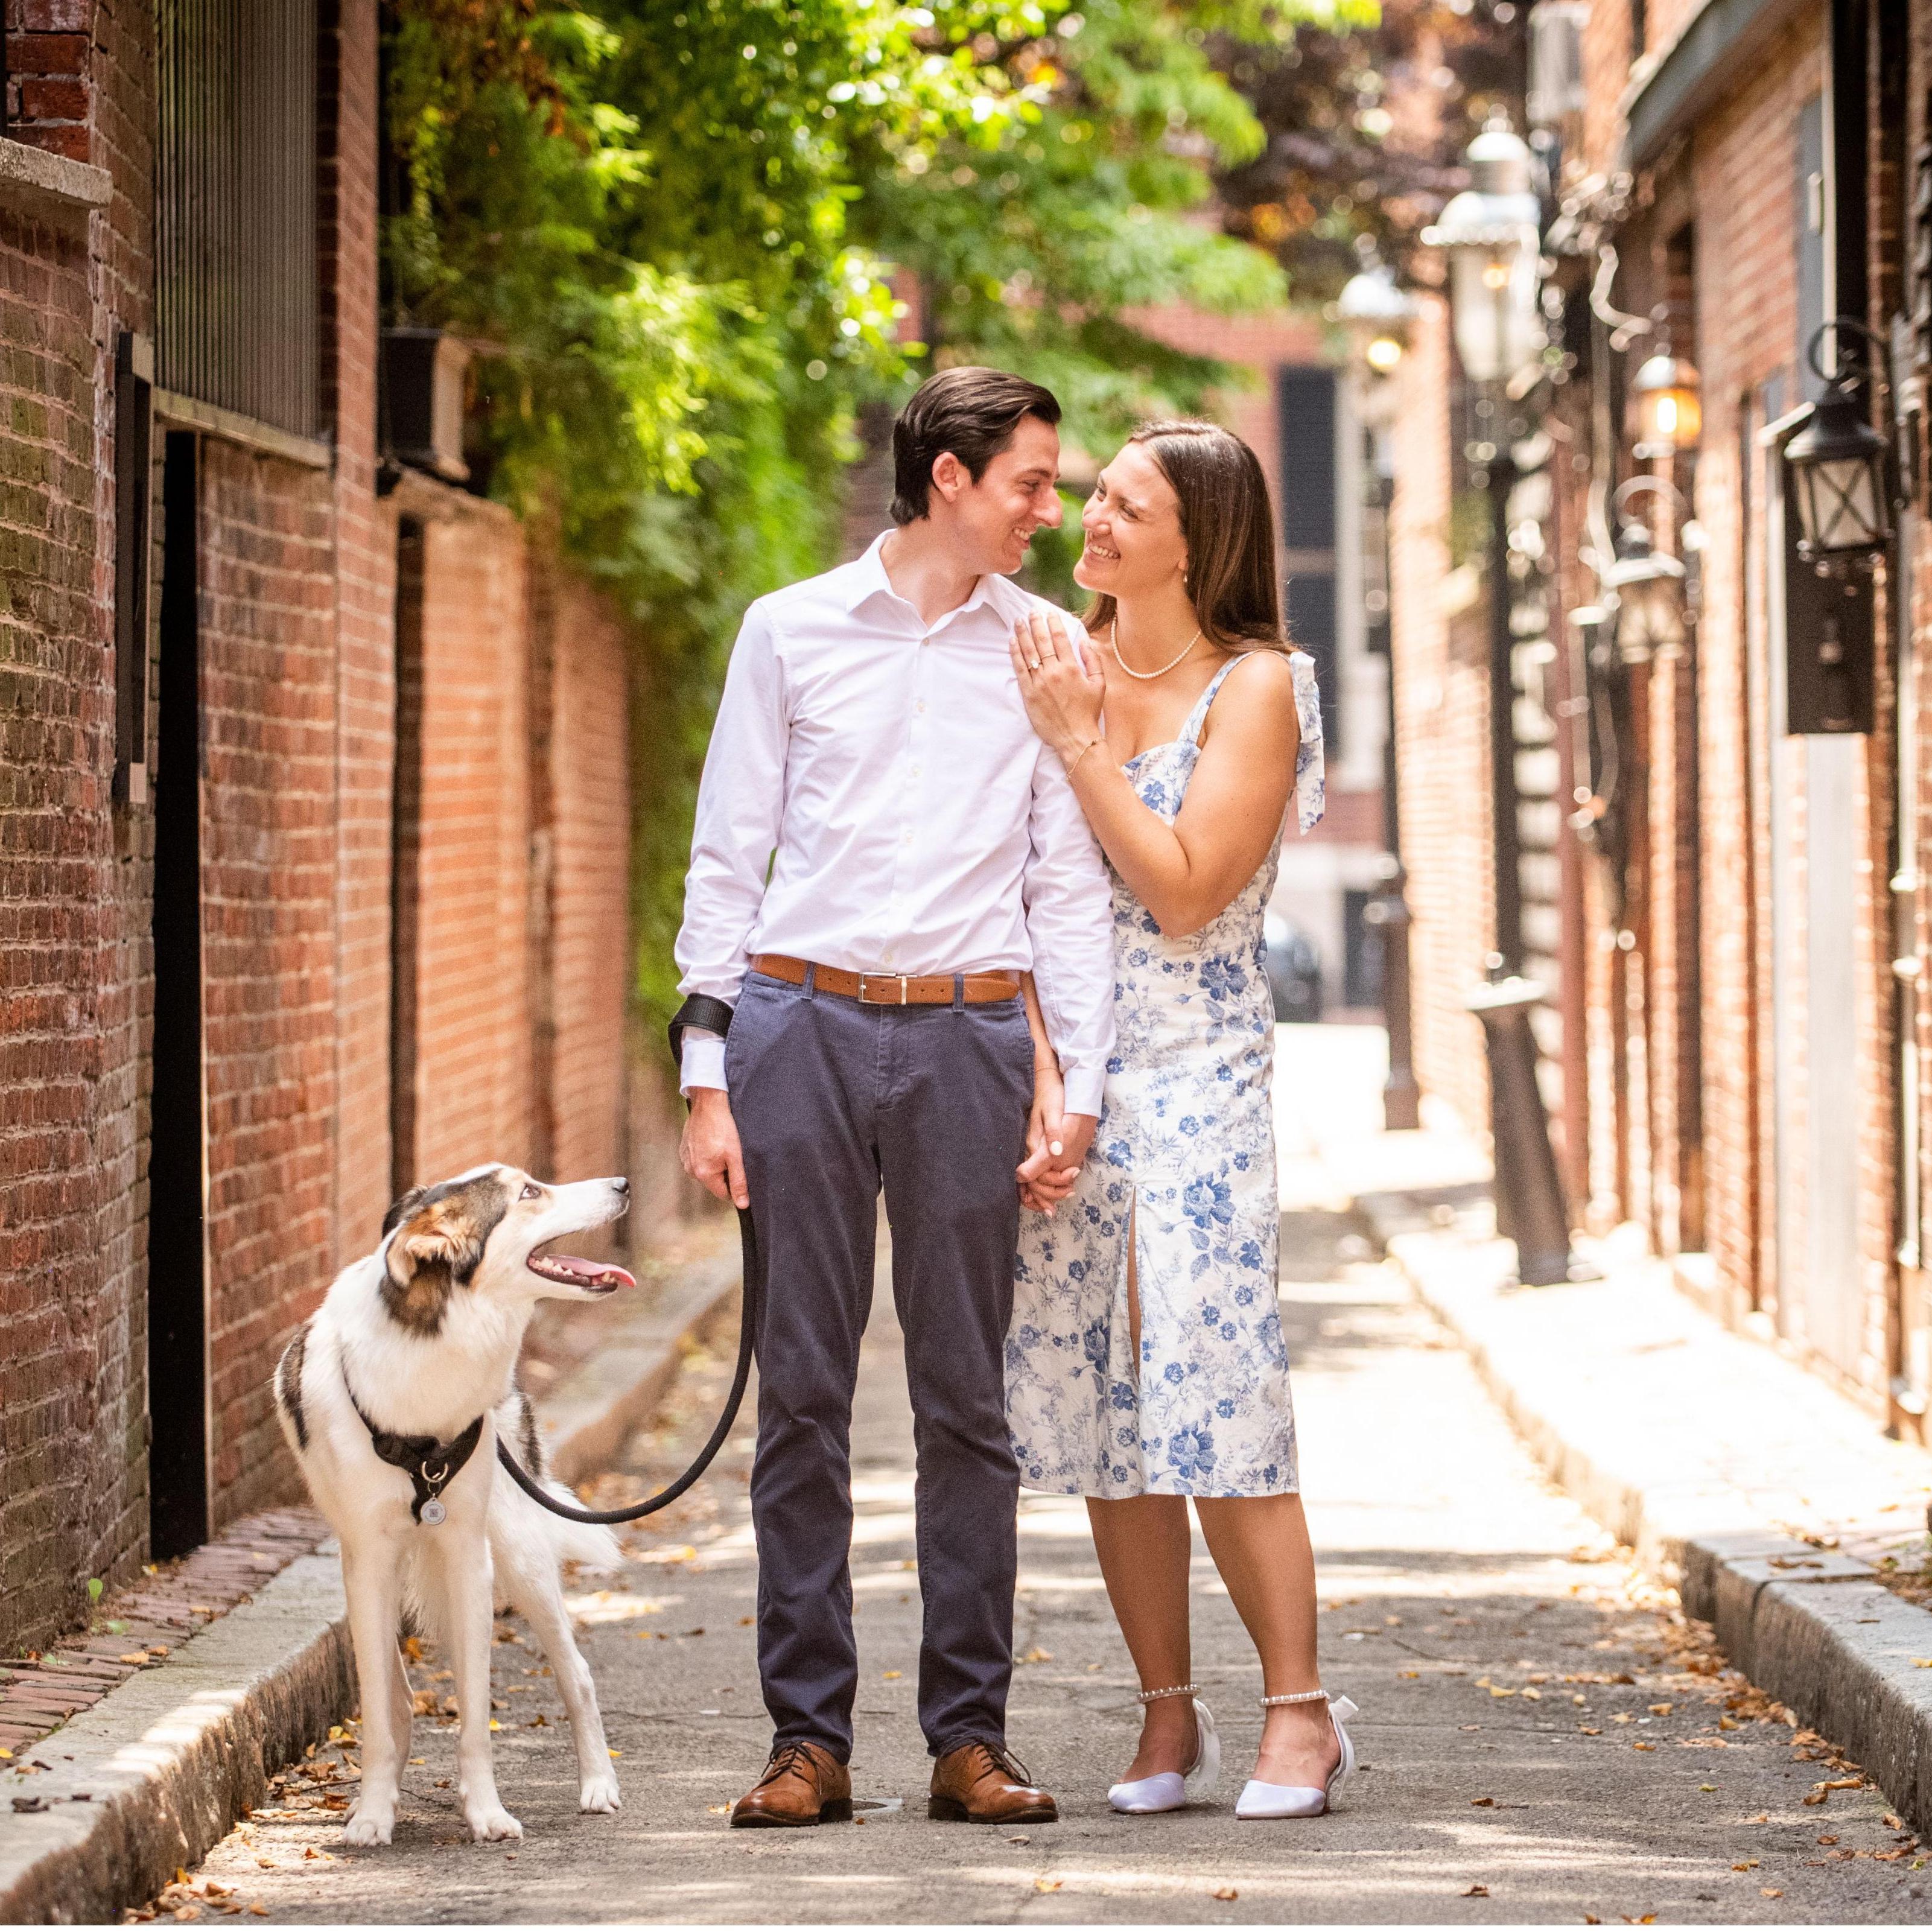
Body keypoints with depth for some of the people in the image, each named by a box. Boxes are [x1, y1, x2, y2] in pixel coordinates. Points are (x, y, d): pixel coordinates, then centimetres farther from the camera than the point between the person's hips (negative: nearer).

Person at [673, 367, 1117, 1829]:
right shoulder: (791, 632, 7)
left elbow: (1072, 883, 9)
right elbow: (725, 863, 7)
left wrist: (1079, 1082, -1)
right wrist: (708, 1077, 0)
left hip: (967, 1035, 1)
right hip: (802, 1022, -1)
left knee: (967, 1397, 2)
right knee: (802, 1392, 0)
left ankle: (970, 1733, 8)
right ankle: (809, 1735, 5)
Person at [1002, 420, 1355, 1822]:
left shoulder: (1253, 685, -4)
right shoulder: (1063, 664, 11)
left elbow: (1185, 888, -13)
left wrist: (1079, 742, -12)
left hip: (1197, 1074, -5)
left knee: (1211, 1387, -10)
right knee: (1097, 1402, 3)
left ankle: (1299, 1712, -1)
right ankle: (1170, 1719, 10)